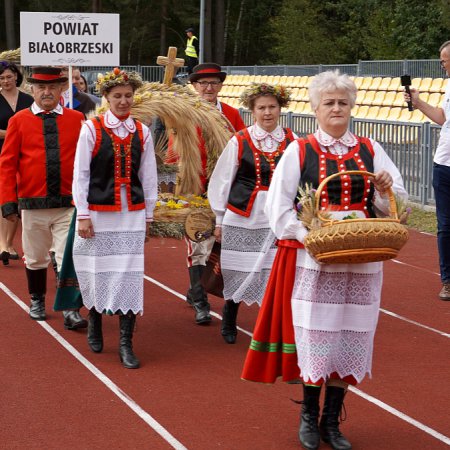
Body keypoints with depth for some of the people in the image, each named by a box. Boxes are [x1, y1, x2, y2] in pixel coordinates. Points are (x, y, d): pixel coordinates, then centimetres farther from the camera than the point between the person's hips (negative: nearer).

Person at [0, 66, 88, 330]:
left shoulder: (77, 120, 1)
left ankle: (71, 311, -1)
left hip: (69, 204, -1)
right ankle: (37, 301, 33)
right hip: (33, 205, 1)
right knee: (36, 259, 14)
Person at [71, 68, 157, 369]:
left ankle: (126, 345, -1)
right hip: (98, 213, -2)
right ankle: (95, 324, 34)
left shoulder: (141, 132, 5)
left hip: (132, 214, 2)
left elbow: (149, 177, 9)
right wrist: (83, 215, -7)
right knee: (98, 271, 8)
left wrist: (148, 215, 9)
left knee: (130, 275, -4)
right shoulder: (92, 129, -3)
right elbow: (80, 174, -3)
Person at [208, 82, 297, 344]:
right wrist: (219, 220, 7)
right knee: (238, 274, 9)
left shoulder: (292, 142, 2)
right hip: (242, 218, -1)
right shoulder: (239, 141, -1)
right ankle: (229, 322, 32)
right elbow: (221, 181, 5)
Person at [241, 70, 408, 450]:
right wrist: (310, 235, -14)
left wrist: (386, 189, -10)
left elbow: (395, 205, 12)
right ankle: (309, 416, 18)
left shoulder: (370, 151, 9)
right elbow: (278, 208, -1)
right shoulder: (299, 152, 2)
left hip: (361, 262, 2)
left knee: (349, 338, 5)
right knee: (314, 335, 0)